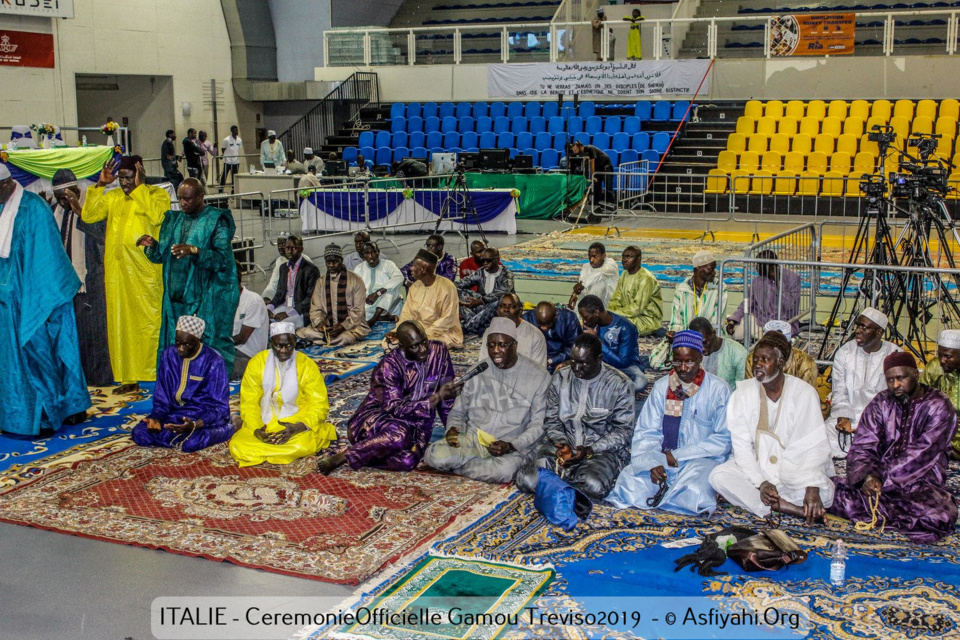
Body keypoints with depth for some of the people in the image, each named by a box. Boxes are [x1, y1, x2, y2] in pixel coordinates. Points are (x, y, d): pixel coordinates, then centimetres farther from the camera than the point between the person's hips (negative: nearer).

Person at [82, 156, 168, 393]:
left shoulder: (157, 195, 1)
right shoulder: (111, 197, 14)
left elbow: (156, 216, -19)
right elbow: (88, 215, 2)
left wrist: (140, 187, -13)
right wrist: (100, 184, -2)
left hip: (146, 270, -5)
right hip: (117, 270, 5)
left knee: (150, 321, -5)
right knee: (121, 324, 6)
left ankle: (159, 375, 0)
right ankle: (129, 378, 12)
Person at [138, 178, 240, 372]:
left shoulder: (216, 221, -4)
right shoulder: (173, 220, 14)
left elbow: (222, 259, -13)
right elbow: (162, 256, 14)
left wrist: (194, 251, -25)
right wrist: (152, 245, -6)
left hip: (207, 299, -6)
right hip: (176, 296, 6)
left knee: (207, 346, -7)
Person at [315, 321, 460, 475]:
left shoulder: (439, 351, -6)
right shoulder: (389, 365, -18)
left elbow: (446, 398, 3)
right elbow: (395, 409, -24)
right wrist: (437, 397, -28)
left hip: (413, 424, 3)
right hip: (376, 417, -3)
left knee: (407, 461, -33)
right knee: (399, 434, -41)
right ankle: (341, 457, -22)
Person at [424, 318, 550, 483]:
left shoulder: (538, 377, 0)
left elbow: (538, 426, -3)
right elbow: (457, 412, 15)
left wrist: (511, 446, -20)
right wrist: (452, 430, -9)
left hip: (511, 448, -2)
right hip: (472, 439, 2)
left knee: (504, 470, -39)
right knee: (434, 455, -29)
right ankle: (489, 465, -8)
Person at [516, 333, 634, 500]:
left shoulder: (620, 385, -7)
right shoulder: (559, 378, 4)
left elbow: (623, 430, -6)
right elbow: (551, 421, 8)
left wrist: (589, 450, -17)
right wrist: (562, 443, -13)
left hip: (602, 448, -3)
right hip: (562, 444, 3)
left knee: (594, 486, -36)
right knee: (526, 480, -23)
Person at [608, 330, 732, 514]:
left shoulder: (718, 389, 1)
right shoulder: (661, 387, 10)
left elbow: (723, 440, -3)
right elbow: (646, 432, 6)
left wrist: (677, 456, -10)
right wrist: (652, 463, -16)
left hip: (701, 460, -2)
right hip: (662, 459, 2)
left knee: (694, 494, -36)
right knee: (629, 484, -28)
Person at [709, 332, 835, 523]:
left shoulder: (804, 393, -8)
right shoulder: (742, 394, -4)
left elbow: (814, 447, -14)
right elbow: (742, 447, -8)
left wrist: (812, 489, -28)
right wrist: (761, 482, -23)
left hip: (795, 470, -2)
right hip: (755, 467, 2)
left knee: (824, 494, -31)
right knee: (718, 476, -29)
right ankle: (796, 509, -30)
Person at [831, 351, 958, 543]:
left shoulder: (939, 407, -5)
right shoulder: (881, 403, 6)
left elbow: (919, 455, -15)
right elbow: (862, 447, -3)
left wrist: (880, 477, -20)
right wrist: (868, 475, -25)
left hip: (921, 483, -1)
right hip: (885, 478, 2)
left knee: (938, 518, -35)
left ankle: (879, 512, -11)